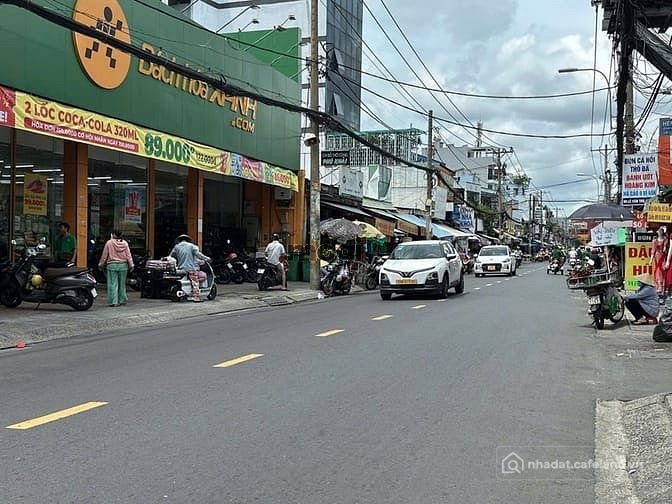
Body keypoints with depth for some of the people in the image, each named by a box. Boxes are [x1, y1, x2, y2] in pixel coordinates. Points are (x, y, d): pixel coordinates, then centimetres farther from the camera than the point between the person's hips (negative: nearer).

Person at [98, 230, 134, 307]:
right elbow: (128, 255, 1)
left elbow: (104, 255, 0)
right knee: (122, 284, 12)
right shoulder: (124, 243, 1)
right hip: (123, 265, 3)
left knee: (113, 284, -1)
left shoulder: (109, 243, -6)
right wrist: (131, 265, 6)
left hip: (112, 266, -3)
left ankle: (113, 301, -4)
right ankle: (122, 300, 19)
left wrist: (101, 264, 10)